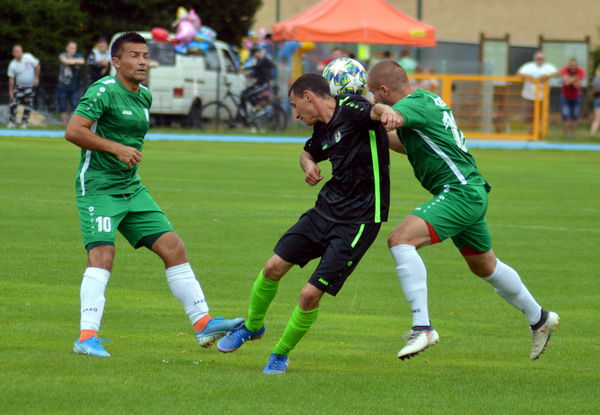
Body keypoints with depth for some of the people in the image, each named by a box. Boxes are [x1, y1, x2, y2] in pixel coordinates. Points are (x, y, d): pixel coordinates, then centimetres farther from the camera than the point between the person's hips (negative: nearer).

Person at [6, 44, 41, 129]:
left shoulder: (28, 58, -14)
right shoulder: (12, 65, -12)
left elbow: (37, 66, -1)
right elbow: (11, 79, -6)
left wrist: (36, 78, -3)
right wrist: (11, 91, -6)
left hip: (30, 86, 0)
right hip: (19, 86, 0)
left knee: (28, 105, -3)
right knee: (13, 103, -10)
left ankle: (24, 122, 10)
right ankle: (12, 122, 3)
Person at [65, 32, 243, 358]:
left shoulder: (145, 97, 13)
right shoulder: (104, 91, -13)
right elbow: (73, 131, -22)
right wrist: (116, 148, -24)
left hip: (131, 189, 8)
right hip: (98, 188, -8)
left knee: (173, 247, 3)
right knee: (102, 254, -22)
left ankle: (203, 323, 8)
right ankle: (87, 337, -23)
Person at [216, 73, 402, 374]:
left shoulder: (351, 109, -15)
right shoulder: (322, 128, 9)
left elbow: (374, 111, -38)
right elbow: (308, 153, 30)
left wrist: (386, 112, -63)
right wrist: (309, 165, 5)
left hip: (358, 221, -8)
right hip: (326, 209, 8)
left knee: (310, 295, -9)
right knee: (273, 267, 8)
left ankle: (281, 354, 16)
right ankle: (251, 327, 36)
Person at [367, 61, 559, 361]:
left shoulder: (413, 104, -15)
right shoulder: (426, 99, 14)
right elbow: (407, 144, 27)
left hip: (459, 192, -11)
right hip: (471, 192, 11)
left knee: (401, 239, -24)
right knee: (484, 266, 27)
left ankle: (422, 327, -28)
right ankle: (539, 319, 45)